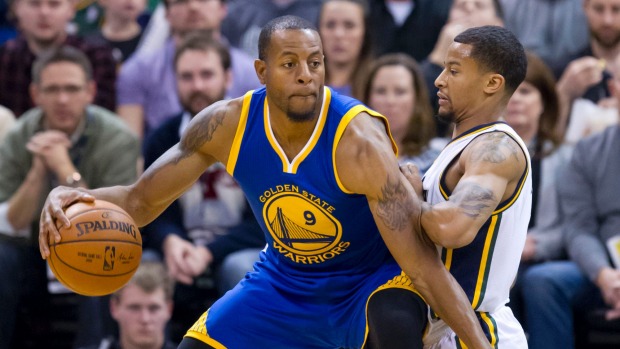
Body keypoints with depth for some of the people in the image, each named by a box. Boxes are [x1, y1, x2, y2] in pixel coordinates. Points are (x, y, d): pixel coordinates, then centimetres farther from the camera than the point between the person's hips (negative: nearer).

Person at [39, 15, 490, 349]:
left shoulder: (357, 140, -31)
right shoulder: (227, 124, -17)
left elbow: (423, 260, -33)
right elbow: (141, 201, -5)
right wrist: (73, 198, -28)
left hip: (373, 280, -5)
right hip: (284, 282, 5)